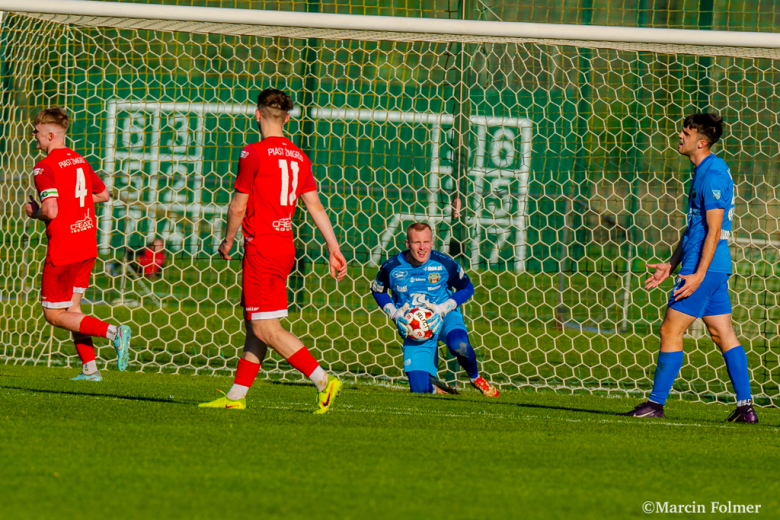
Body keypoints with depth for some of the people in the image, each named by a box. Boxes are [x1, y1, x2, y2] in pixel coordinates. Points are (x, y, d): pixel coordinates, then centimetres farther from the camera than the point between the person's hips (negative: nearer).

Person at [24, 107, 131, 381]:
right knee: (70, 308, 16)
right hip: (87, 245, 8)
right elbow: (103, 194, 21)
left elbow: (51, 211, -25)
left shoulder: (45, 168, -15)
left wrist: (35, 212, -4)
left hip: (63, 250, -8)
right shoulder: (80, 161, 10)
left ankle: (113, 332, -16)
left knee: (54, 314, 1)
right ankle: (89, 368, 10)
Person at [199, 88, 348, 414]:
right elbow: (315, 206, 9)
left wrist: (228, 241, 6)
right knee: (255, 324, 13)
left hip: (261, 248, -8)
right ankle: (236, 396, 17)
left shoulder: (254, 153, -11)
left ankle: (323, 380, -16)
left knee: (266, 328, -8)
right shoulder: (298, 157, 9)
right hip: (284, 246, 8)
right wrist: (334, 249, 12)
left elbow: (238, 206, -9)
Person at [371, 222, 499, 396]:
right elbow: (377, 291, 9)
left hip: (445, 317, -1)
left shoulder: (445, 264, -13)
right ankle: (432, 384, 29)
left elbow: (467, 288, 2)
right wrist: (395, 313, -8)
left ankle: (475, 378, -2)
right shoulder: (391, 268, -11)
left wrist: (442, 309, -14)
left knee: (459, 346, -36)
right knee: (419, 389, -12)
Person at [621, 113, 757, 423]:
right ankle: (745, 406, 8)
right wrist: (671, 265, 22)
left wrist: (699, 274, -22)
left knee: (671, 330, -6)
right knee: (723, 334, 9)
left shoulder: (712, 175, -15)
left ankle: (656, 403, -3)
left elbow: (714, 230, -20)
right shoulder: (703, 172, 17)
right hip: (716, 268, 10)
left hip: (705, 267, -10)